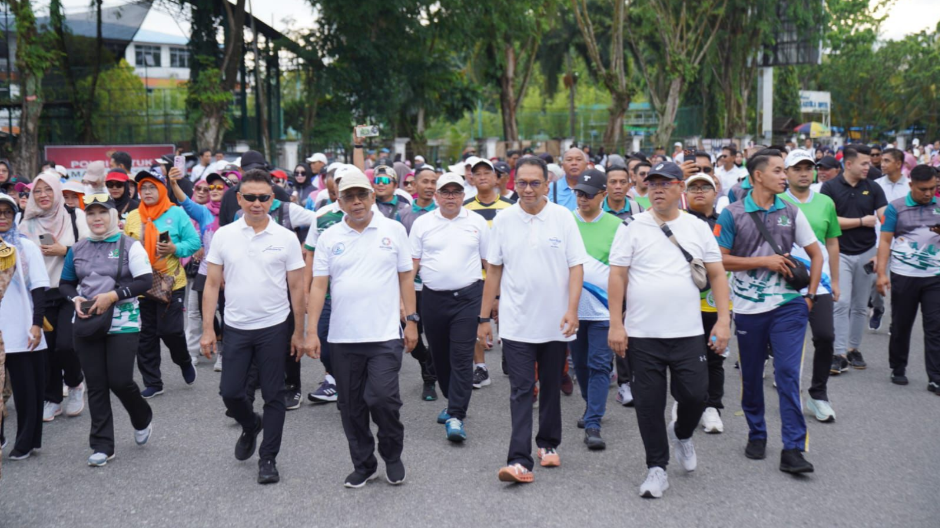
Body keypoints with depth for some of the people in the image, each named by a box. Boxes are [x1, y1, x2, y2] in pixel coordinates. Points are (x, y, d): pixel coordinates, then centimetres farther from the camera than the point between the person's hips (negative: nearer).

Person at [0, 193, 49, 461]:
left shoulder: (26, 247, 1)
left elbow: (38, 288, -2)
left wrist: (37, 324, -11)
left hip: (22, 332, -2)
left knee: (26, 388, 3)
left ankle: (26, 442, 13)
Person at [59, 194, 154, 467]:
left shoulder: (129, 246, -3)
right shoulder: (77, 249, 11)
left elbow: (146, 281, -11)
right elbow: (66, 283, 18)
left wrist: (112, 296, -19)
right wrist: (75, 299, -4)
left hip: (123, 324, -4)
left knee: (120, 381, -7)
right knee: (96, 386, 5)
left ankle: (143, 420, 26)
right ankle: (102, 446, 13)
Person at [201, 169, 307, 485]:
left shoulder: (286, 238, -3)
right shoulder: (224, 236, 1)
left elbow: (296, 288, 1)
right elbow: (212, 284, 3)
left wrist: (299, 332, -1)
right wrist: (207, 328, -2)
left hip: (274, 328, -1)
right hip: (236, 328, 2)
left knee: (273, 396, 4)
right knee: (230, 392, 6)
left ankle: (268, 458, 17)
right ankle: (251, 427, 37)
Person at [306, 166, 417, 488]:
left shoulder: (393, 230, 4)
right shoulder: (329, 238, 6)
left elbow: (405, 277, 7)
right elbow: (318, 285, 3)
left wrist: (411, 320, 2)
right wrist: (311, 331, -3)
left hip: (385, 334, -2)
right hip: (342, 337, 3)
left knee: (382, 397, -12)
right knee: (351, 407, 9)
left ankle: (392, 456, 15)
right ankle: (363, 465, 26)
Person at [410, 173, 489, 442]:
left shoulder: (477, 222, 5)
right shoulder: (422, 223, 6)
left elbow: (490, 262, 7)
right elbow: (412, 264, 6)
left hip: (467, 296, -2)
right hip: (432, 298, 2)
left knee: (462, 357, -8)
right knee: (440, 356, 13)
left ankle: (456, 416, -7)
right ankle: (454, 401, 32)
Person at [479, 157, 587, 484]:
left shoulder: (563, 217, -3)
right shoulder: (503, 220, 1)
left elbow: (576, 266, -3)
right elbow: (493, 270, 6)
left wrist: (572, 310, -14)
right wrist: (484, 317, 6)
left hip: (555, 322, 0)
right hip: (516, 322, 0)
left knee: (551, 387, 14)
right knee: (521, 390, -5)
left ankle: (548, 444, 31)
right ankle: (520, 460, -8)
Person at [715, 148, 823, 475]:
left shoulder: (791, 213, 5)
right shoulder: (733, 214, -3)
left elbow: (816, 254, 12)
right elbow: (720, 260, -6)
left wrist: (810, 294, 3)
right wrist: (764, 261, -12)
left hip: (788, 305, 1)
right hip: (748, 308, -1)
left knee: (788, 374, -7)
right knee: (751, 376, 11)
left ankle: (793, 449, -5)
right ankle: (756, 435, 30)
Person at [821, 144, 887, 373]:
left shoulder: (873, 188, 3)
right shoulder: (830, 187, -5)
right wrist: (862, 221, -8)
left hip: (866, 253, 3)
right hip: (840, 253, -3)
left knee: (860, 306, 9)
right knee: (841, 303, -10)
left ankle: (853, 348, 21)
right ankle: (840, 354, -8)